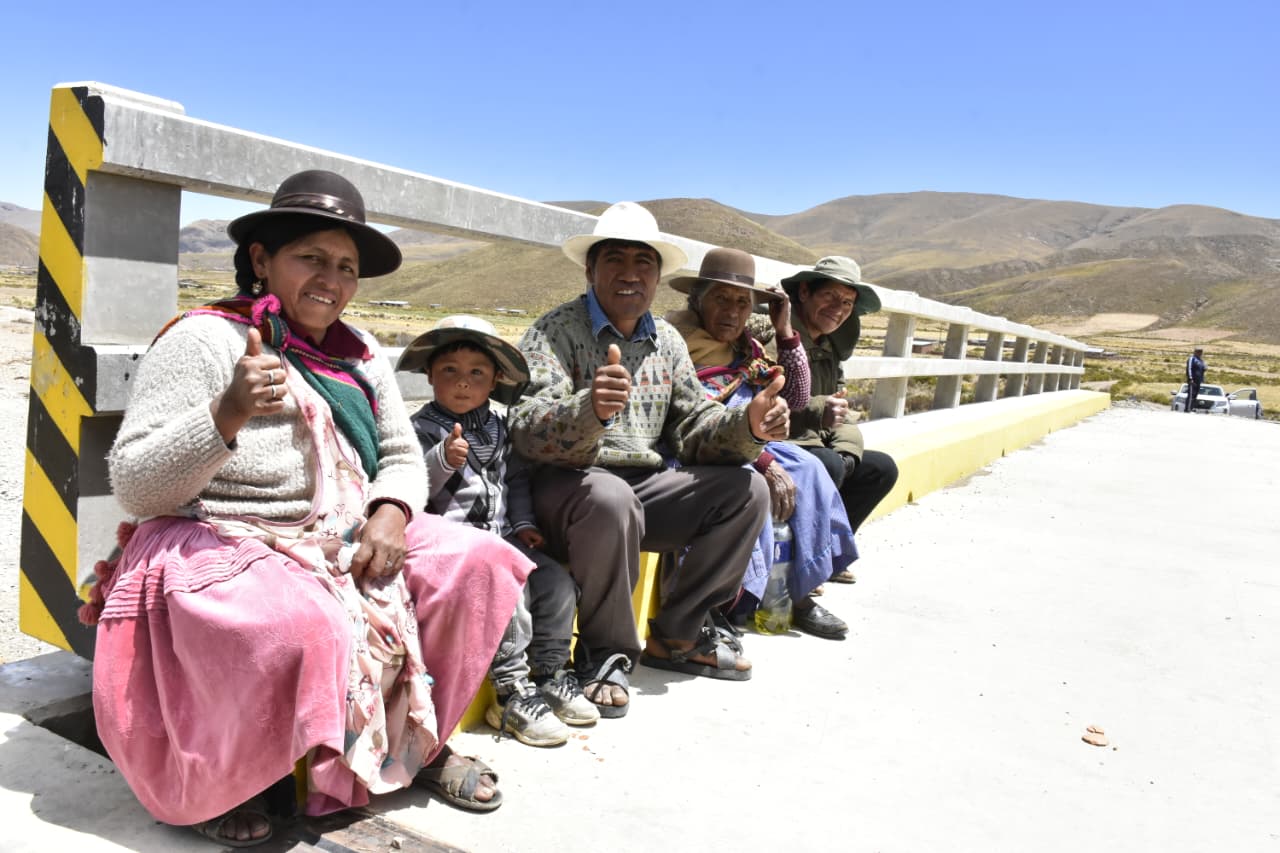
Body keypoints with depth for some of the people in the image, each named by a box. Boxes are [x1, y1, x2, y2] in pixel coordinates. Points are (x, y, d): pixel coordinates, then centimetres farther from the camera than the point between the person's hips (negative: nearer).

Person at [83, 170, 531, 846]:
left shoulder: (359, 357, 8)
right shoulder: (203, 340, -11)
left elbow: (401, 456, 14)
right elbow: (134, 489, -14)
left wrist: (390, 514, -9)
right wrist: (228, 415, -31)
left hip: (345, 542, 7)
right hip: (221, 547, -6)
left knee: (476, 561, -8)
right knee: (301, 624, -37)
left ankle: (421, 743, 11)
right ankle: (216, 780, -4)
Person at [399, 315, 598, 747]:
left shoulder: (498, 427, 15)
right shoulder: (423, 429, -3)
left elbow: (516, 478, 21)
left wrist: (524, 523, 9)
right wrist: (443, 460, -29)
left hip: (502, 538, 7)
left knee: (557, 581, -7)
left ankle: (551, 672, 10)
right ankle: (512, 692, -18)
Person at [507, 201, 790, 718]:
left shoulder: (667, 341, 13)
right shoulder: (555, 332, -8)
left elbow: (693, 424, 11)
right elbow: (529, 432, -22)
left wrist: (747, 425, -11)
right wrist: (591, 409, -43)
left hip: (645, 486, 6)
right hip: (570, 486, -6)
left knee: (746, 490, -9)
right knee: (610, 497, -38)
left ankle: (675, 635, 4)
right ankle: (604, 652, -13)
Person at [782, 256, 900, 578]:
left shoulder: (829, 347, 16)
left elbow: (841, 413, 14)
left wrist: (848, 449, -6)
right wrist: (817, 411, -33)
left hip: (813, 446, 10)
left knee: (882, 467, 7)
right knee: (828, 464, -31)